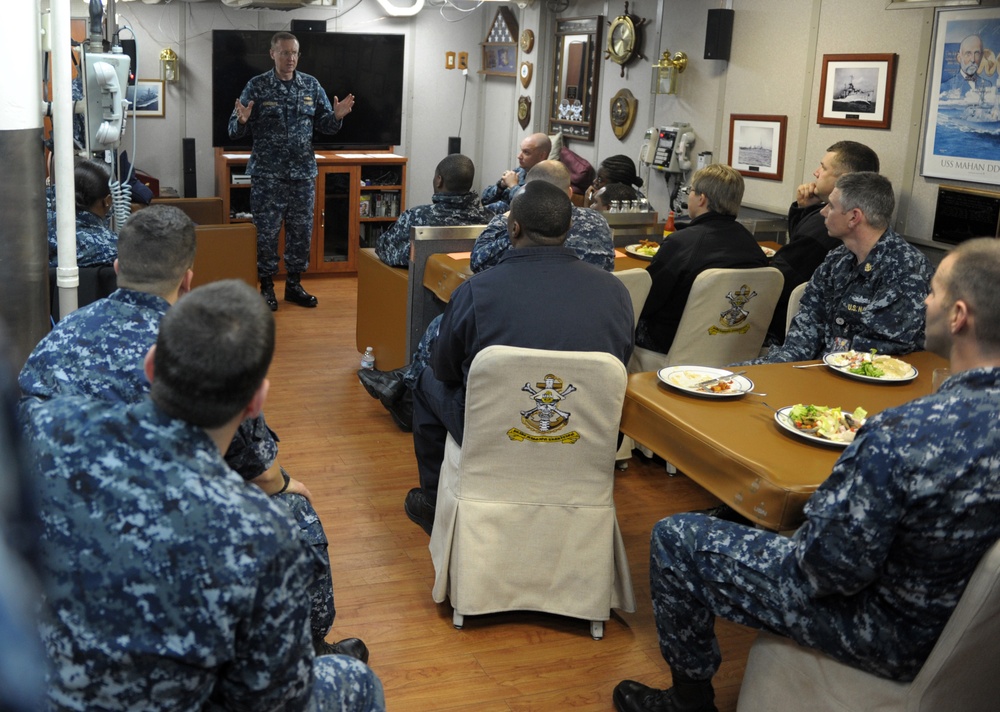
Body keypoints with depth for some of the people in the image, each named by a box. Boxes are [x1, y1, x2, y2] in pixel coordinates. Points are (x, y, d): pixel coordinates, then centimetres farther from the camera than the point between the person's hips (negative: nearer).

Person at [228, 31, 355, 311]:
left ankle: (294, 284, 22)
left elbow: (325, 126, 10)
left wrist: (337, 116, -11)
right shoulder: (257, 86, -2)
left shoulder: (312, 85, 6)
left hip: (303, 173, 3)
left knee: (301, 231, 9)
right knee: (266, 232, 2)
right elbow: (235, 130, -2)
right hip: (267, 174, -3)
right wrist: (242, 120, -24)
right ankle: (267, 287, 14)